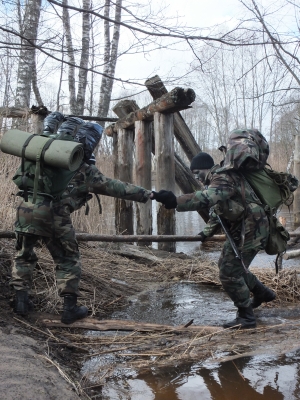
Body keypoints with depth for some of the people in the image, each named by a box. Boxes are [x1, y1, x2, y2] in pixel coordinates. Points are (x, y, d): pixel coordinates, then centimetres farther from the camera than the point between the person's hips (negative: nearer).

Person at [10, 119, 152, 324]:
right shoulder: (87, 172, 6)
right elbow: (118, 188, 8)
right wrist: (150, 194, 12)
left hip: (27, 207, 4)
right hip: (54, 215, -4)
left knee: (24, 255, 23)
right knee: (68, 260, 13)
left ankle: (21, 300, 22)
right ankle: (70, 307, 13)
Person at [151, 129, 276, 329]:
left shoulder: (224, 179, -27)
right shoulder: (221, 176, 6)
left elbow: (205, 198, -47)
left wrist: (175, 201, -58)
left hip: (250, 231, -10)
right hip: (241, 230, 10)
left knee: (229, 273, -6)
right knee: (231, 266, 22)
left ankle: (246, 317, 9)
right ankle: (263, 292, 39)